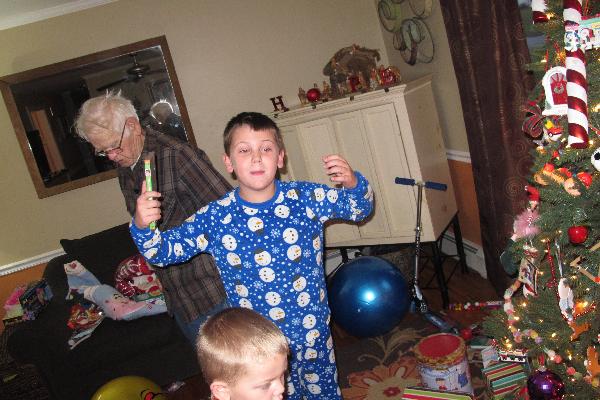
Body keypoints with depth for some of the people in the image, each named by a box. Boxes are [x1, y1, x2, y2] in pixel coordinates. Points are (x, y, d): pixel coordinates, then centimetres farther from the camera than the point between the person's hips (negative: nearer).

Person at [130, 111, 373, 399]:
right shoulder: (215, 218, -12)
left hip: (314, 331, 1)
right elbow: (163, 251, -5)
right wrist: (142, 225, -26)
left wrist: (353, 183, -23)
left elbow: (359, 208, -1)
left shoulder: (306, 198, -11)